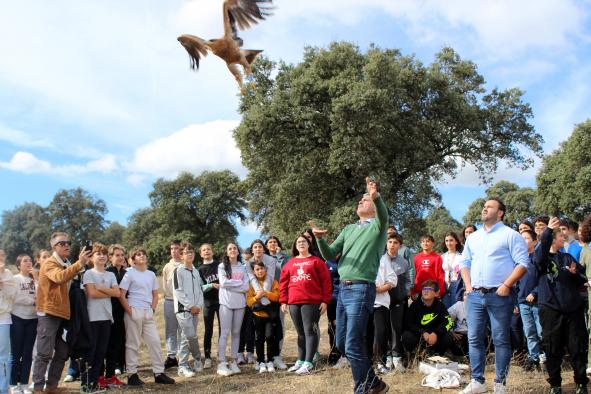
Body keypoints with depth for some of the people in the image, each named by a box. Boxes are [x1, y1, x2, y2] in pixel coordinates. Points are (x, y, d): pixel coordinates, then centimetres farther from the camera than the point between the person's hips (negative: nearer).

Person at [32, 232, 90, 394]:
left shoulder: (66, 265, 19)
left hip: (63, 314, 9)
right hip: (49, 314, -9)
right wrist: (79, 263, -40)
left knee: (62, 353, 10)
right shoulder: (49, 264, -8)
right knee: (45, 353, -9)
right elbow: (59, 277, -32)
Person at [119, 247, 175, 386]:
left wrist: (153, 309, 5)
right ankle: (132, 374, 9)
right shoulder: (129, 274, -3)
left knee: (155, 341, 3)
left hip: (148, 312, 5)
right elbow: (121, 296, -8)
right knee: (133, 343, 1)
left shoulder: (151, 274, 13)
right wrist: (130, 311, -12)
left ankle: (159, 373, 9)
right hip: (134, 312, -5)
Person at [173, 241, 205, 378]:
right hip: (183, 309, -6)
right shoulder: (178, 271, -5)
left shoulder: (196, 272, 15)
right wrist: (190, 306, -12)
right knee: (191, 336, -14)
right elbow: (177, 291, -11)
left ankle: (183, 366, 12)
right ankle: (197, 358, 9)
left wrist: (199, 305, -1)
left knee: (186, 337, 7)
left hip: (195, 309, 6)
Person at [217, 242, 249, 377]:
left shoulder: (243, 268, 11)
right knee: (225, 332, -7)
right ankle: (221, 363, -5)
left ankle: (234, 362, 12)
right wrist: (239, 283, -6)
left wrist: (230, 284, -9)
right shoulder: (222, 266, 5)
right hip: (226, 303, -3)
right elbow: (223, 282, -10)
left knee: (236, 332, 7)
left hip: (240, 303, 3)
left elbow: (246, 287, 1)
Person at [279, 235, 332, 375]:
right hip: (294, 303, 4)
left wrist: (325, 300, -6)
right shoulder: (290, 262, 14)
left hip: (311, 302, -4)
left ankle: (308, 363, -5)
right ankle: (300, 361, 17)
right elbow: (283, 282, 12)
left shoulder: (316, 261, 2)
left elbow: (326, 281, -1)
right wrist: (283, 301, 5)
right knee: (300, 332, 11)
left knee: (310, 331, -5)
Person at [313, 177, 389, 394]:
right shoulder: (349, 229, 20)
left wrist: (376, 196, -43)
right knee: (341, 343, 12)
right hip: (343, 288, 8)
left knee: (352, 346, -11)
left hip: (361, 289, -8)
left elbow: (384, 216, -24)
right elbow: (330, 255, 14)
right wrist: (320, 239, -6)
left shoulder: (377, 226, 1)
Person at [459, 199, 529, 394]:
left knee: (501, 340, 1)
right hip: (475, 295, 6)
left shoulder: (510, 235, -2)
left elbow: (522, 263, -8)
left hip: (499, 296, -5)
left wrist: (506, 285, -15)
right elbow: (464, 263, 22)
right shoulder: (473, 237, 17)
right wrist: (468, 286, 8)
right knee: (474, 339, 5)